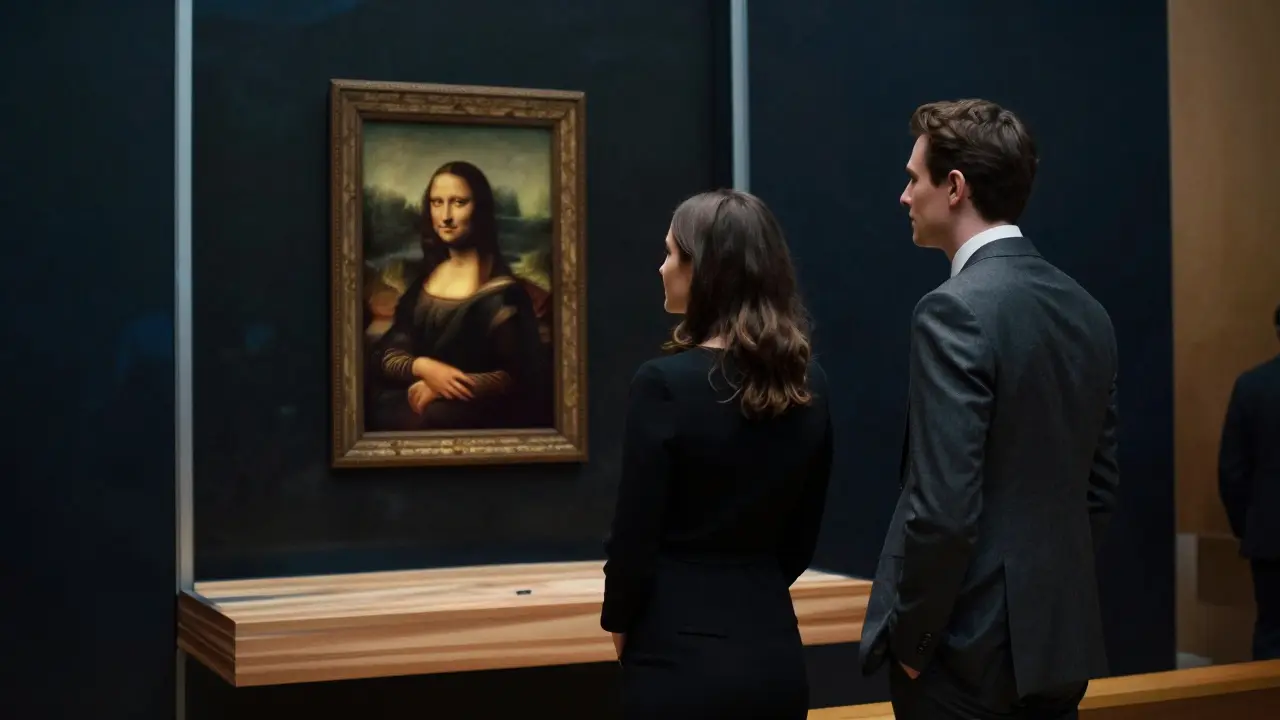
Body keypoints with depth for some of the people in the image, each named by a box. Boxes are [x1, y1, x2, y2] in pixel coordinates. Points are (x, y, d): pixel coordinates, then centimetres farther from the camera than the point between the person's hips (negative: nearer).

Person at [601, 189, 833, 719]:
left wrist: (620, 624, 6)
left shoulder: (665, 383, -15)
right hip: (774, 652, 6)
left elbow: (634, 538, -11)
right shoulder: (809, 383, 3)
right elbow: (802, 537, 10)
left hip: (683, 658, -5)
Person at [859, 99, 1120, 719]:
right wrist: (1053, 591, 18)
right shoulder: (1086, 311, 7)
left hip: (969, 649, -8)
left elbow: (945, 506, -22)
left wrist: (909, 639, -11)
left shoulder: (956, 310, -17)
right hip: (1061, 643, 8)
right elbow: (1099, 486, 12)